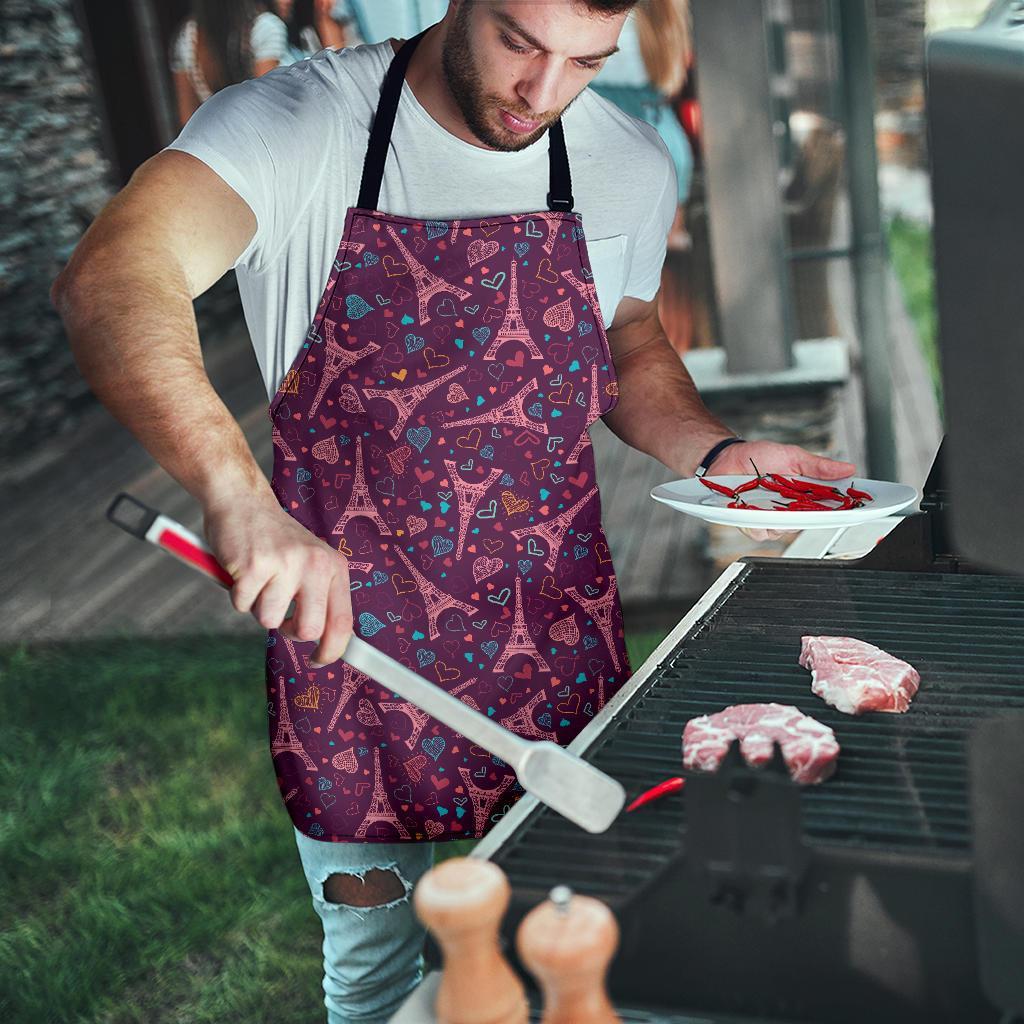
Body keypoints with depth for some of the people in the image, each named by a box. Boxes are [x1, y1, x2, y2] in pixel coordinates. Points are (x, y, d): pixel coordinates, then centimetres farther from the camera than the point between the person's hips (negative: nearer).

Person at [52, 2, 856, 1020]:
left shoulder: (630, 165, -2)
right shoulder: (297, 124, -16)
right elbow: (109, 281, -33)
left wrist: (717, 453, -4)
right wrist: (238, 495, -49)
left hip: (560, 644, 4)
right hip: (350, 631, -3)